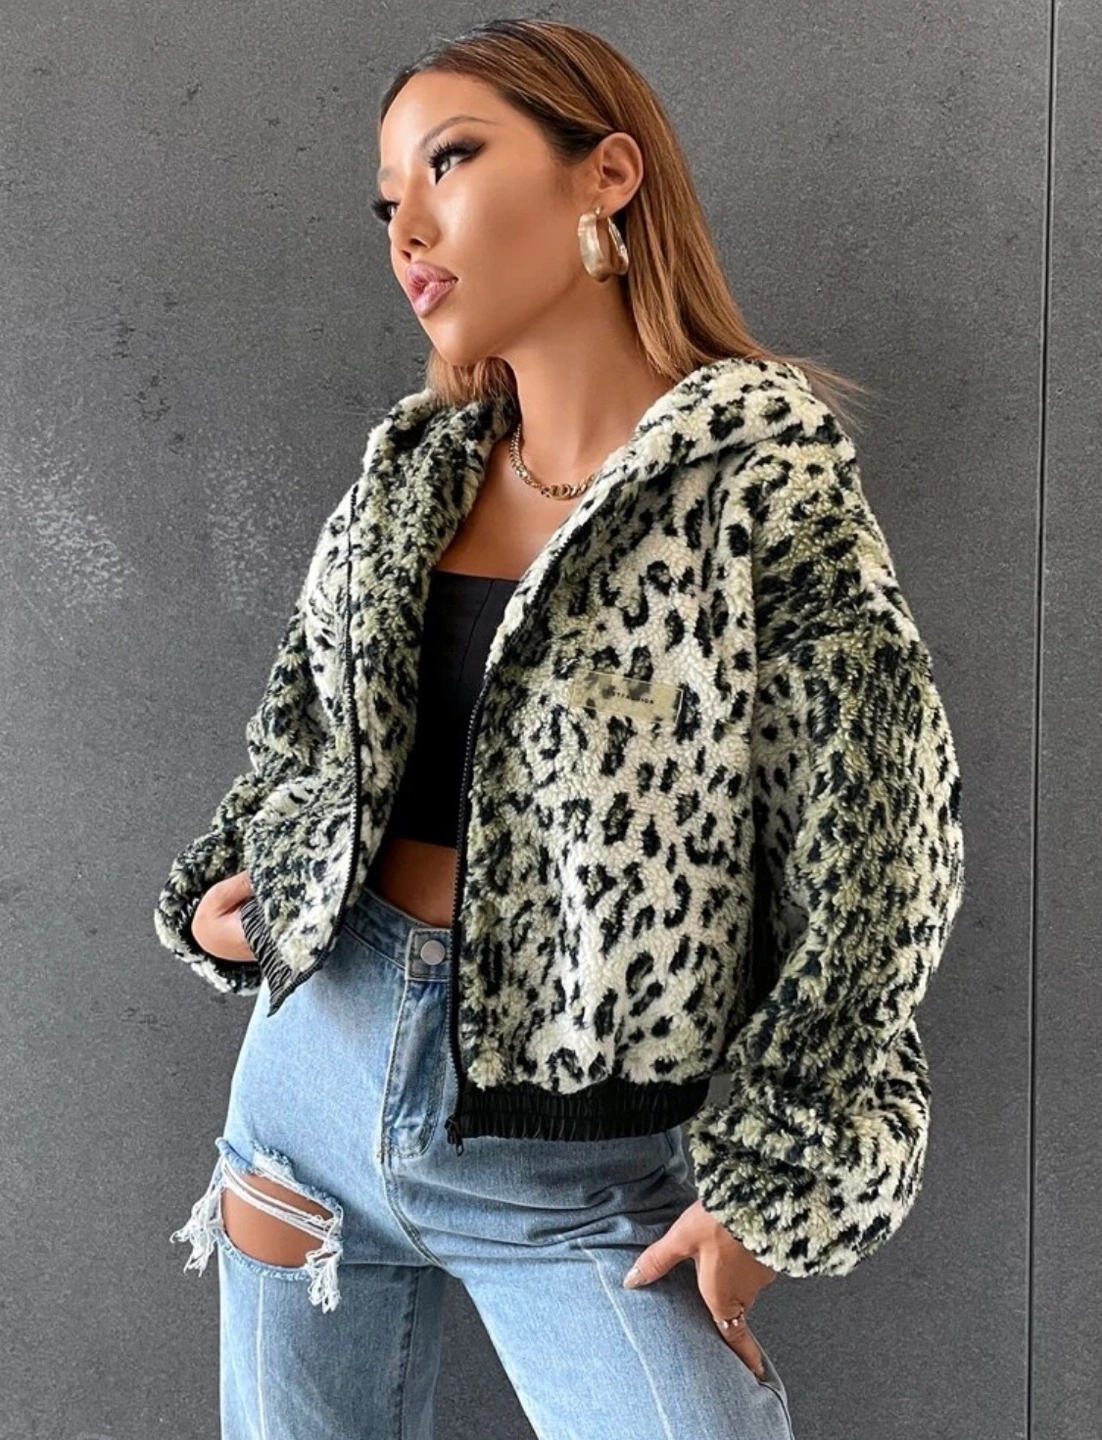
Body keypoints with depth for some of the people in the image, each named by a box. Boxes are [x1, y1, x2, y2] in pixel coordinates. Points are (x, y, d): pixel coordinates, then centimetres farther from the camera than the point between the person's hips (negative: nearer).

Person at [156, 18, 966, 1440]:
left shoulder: (765, 471, -12)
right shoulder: (409, 462, 4)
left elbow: (872, 854, -11)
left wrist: (771, 1183, -10)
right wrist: (229, 889, 5)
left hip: (584, 1160, -5)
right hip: (316, 1051, 6)